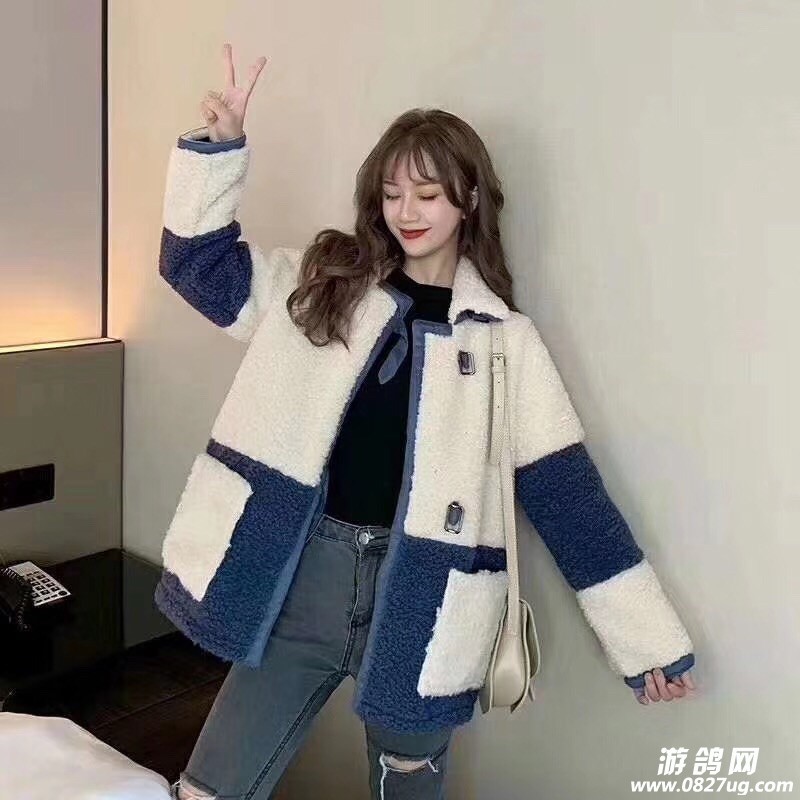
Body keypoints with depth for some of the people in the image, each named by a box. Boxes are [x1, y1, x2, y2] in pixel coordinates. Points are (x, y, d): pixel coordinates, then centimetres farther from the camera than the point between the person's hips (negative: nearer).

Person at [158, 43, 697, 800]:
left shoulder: (505, 341, 0)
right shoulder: (319, 283, 6)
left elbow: (567, 491, -1)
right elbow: (196, 259, 8)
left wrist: (647, 638, -2)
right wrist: (217, 145, -7)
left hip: (422, 595, -1)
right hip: (302, 574, 2)